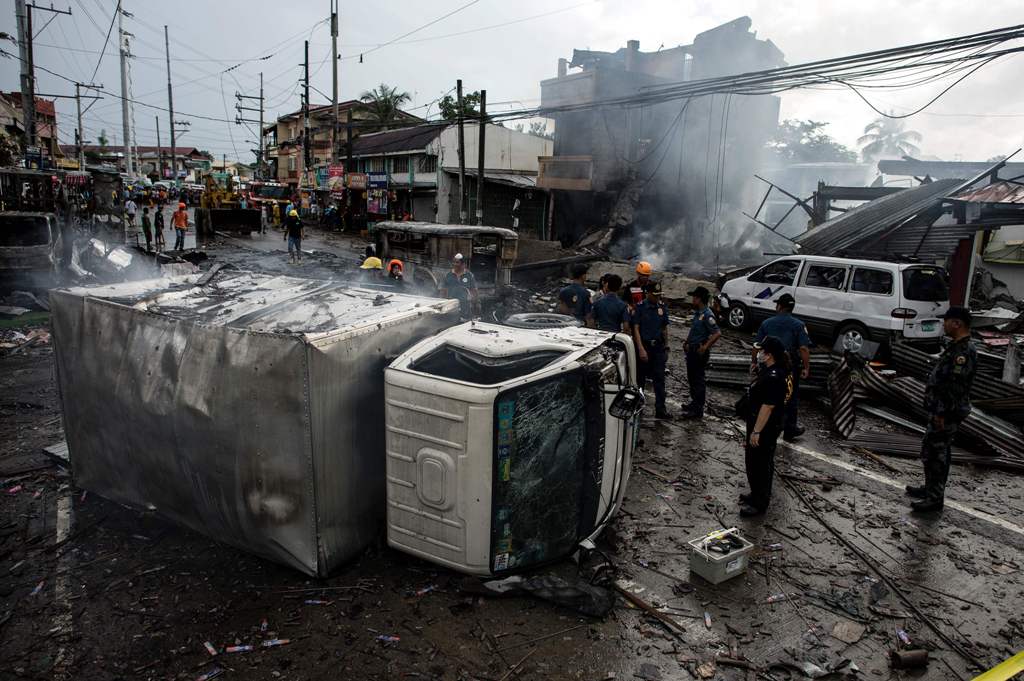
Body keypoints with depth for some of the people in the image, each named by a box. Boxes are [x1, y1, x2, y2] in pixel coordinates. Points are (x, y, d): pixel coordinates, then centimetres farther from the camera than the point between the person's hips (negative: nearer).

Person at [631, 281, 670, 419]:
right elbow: (636, 329, -10)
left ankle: (660, 409, -1)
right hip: (643, 346, -3)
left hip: (658, 347, 3)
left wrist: (666, 347, 11)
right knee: (640, 377, 8)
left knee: (659, 378, -1)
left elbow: (665, 328, 13)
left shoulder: (662, 307, 6)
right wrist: (641, 349, -17)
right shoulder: (640, 307, -7)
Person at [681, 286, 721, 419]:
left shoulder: (707, 315, -20)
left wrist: (705, 347, -24)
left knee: (698, 380, -2)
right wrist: (687, 343, 16)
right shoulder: (697, 313, 10)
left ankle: (698, 410, 6)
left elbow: (717, 333, -27)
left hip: (699, 353, -10)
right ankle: (694, 402, 35)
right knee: (691, 378, 19)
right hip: (692, 351, 10)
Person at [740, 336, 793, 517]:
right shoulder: (774, 371, 7)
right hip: (763, 427, 10)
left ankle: (759, 503, 14)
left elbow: (767, 407, -26)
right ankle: (757, 493, 38)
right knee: (754, 462, 22)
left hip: (765, 429, -10)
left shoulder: (773, 378, -27)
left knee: (760, 464, 2)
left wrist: (756, 431, -22)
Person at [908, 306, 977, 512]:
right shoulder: (957, 347, 11)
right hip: (941, 410, 10)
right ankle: (932, 488, 32)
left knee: (933, 452, -4)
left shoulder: (964, 352, -22)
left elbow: (955, 387, -25)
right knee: (940, 451, 19)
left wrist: (942, 413, -23)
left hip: (946, 414, -10)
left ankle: (935, 498, 6)